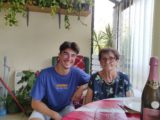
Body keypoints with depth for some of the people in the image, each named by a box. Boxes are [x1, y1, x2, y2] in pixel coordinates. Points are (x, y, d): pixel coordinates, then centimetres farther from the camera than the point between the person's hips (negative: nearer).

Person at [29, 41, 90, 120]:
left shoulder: (76, 73, -15)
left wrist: (81, 88, -18)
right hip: (46, 109, -1)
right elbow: (35, 103, -17)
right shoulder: (45, 74, -21)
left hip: (66, 108, 2)